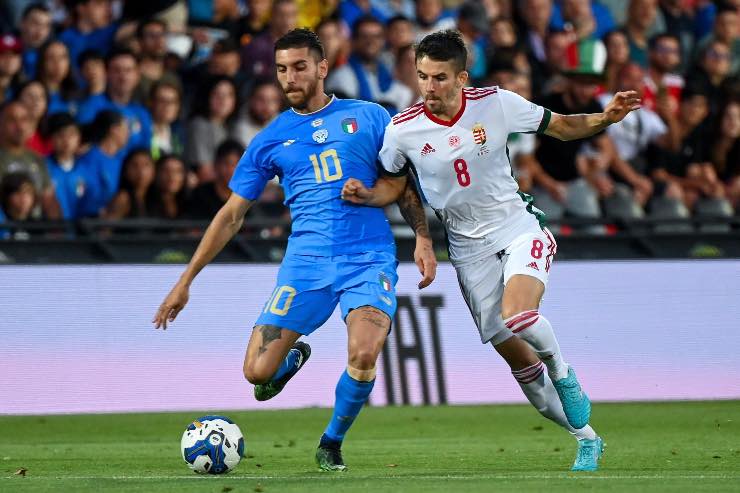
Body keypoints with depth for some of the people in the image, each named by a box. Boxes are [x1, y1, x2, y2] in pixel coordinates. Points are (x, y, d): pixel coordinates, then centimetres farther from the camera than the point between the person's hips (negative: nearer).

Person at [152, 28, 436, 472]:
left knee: (364, 355, -27)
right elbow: (232, 214, 14)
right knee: (258, 371, -11)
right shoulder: (271, 139, 11)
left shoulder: (369, 117, 8)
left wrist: (424, 239, -1)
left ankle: (332, 443, 2)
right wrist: (186, 281, 11)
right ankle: (294, 357, 29)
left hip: (370, 257, -2)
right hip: (306, 262, 2)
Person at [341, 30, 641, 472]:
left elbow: (562, 126, 1)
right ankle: (587, 438, 19)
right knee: (514, 353, 3)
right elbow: (394, 185, 9)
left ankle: (564, 376, 3)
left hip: (518, 228, -2)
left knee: (516, 316, -30)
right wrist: (366, 195, -12)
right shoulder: (403, 130, -8)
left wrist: (605, 119, -15)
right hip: (470, 248, 2)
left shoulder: (497, 104, -11)